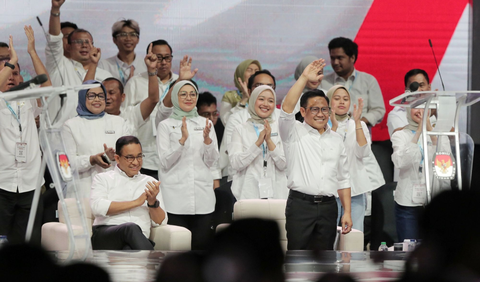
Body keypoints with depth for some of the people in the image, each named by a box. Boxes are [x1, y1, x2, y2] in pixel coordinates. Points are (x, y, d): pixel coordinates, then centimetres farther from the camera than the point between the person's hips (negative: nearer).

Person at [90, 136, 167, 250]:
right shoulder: (103, 179, 18)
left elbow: (161, 222, 17)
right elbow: (97, 207, -4)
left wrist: (153, 202, -4)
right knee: (131, 228, -38)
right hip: (105, 235, -1)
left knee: (129, 250, -39)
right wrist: (136, 202, -1)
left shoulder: (150, 182, 25)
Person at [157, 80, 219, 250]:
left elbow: (212, 162, 8)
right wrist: (182, 140, -16)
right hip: (176, 197, -2)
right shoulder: (165, 126, 7)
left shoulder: (205, 124, 14)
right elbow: (165, 162, -3)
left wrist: (207, 139, -10)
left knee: (202, 245, -3)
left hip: (203, 197, 2)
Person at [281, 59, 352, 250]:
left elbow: (343, 179, 17)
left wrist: (347, 212, 10)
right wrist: (304, 78, -21)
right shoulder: (294, 133, 3)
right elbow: (286, 109, -17)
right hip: (300, 204, -4)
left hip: (328, 206, 4)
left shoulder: (336, 139, 17)